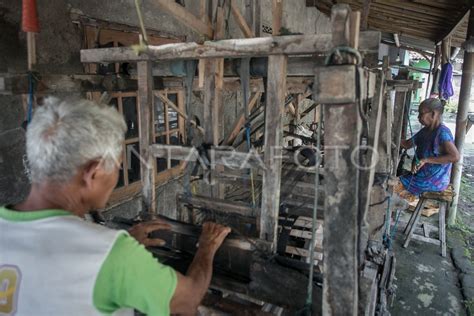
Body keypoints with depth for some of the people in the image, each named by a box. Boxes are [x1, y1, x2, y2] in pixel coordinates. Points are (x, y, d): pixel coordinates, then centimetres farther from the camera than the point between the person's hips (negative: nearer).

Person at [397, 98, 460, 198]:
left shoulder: (442, 132, -20)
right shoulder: (425, 131, 6)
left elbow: (455, 156, -30)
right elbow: (407, 144, 14)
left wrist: (426, 160, -30)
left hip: (435, 180, -8)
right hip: (422, 174, 9)